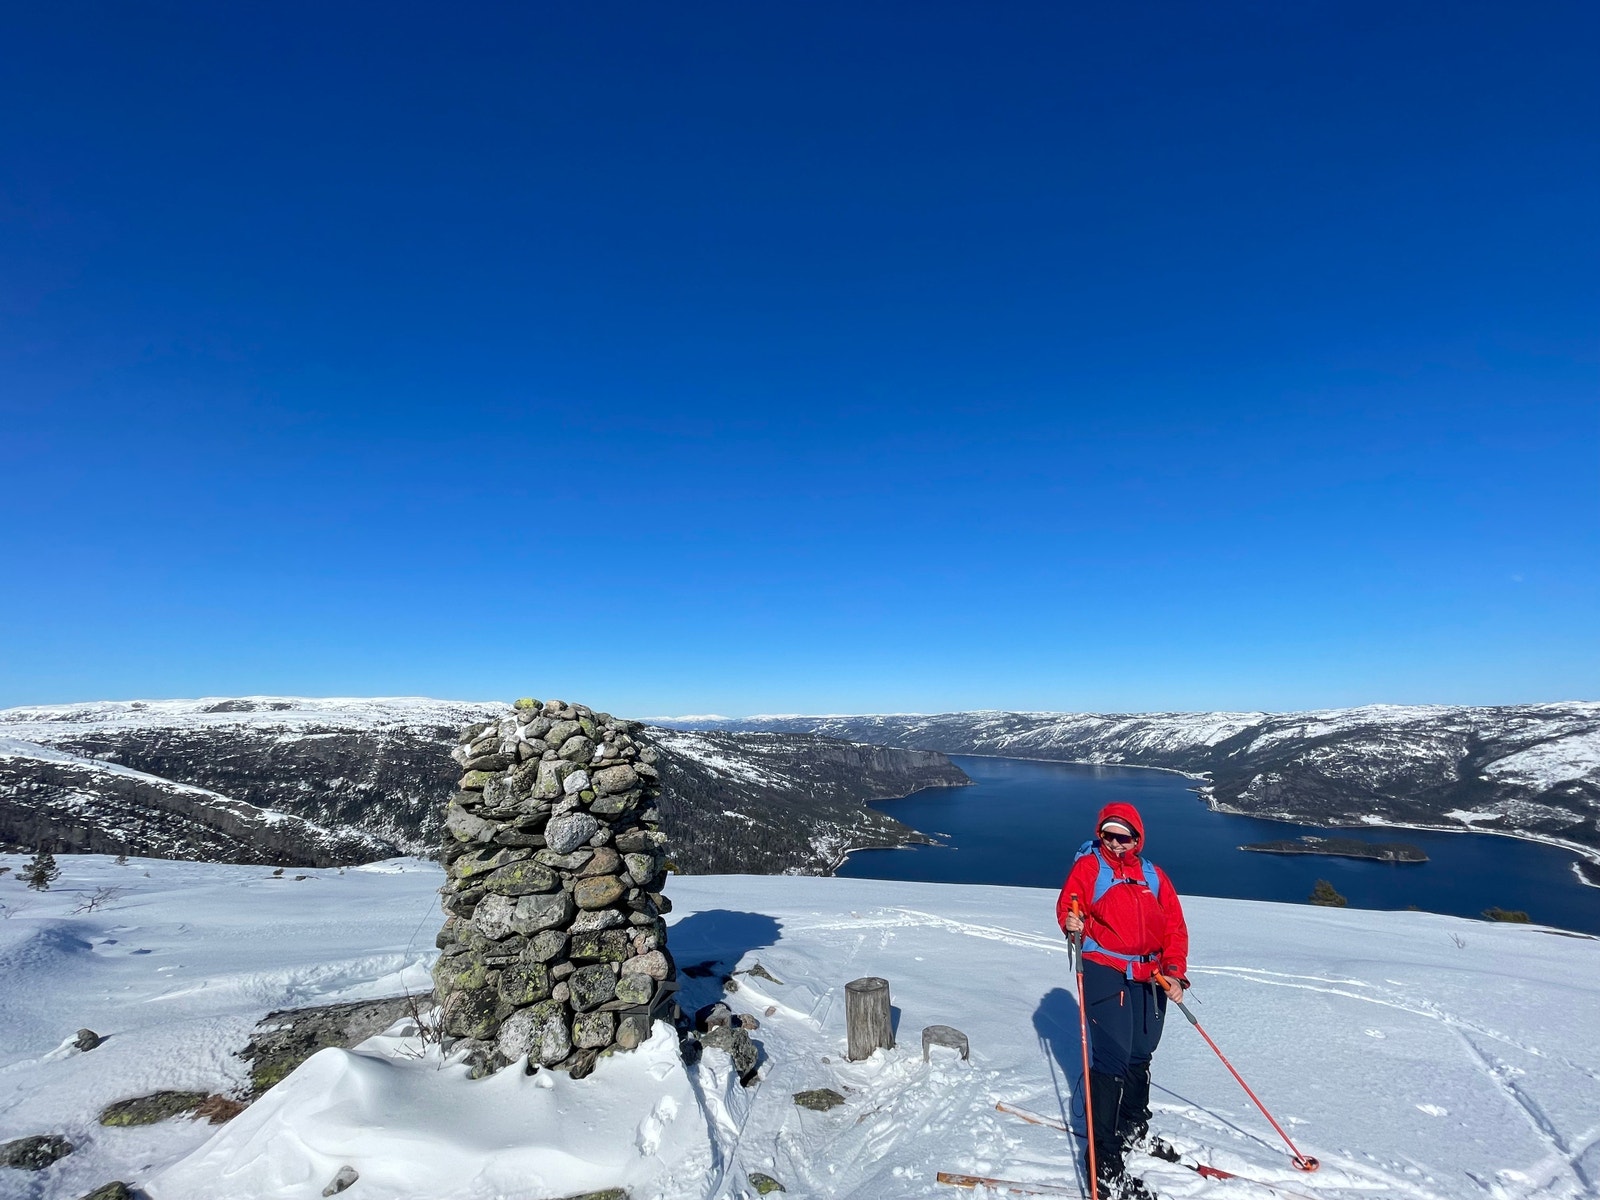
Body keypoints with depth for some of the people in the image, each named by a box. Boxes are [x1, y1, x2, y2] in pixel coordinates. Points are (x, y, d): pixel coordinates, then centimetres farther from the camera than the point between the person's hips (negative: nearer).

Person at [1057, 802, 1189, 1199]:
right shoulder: (1088, 867, -3)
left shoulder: (1153, 875, 9)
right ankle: (1105, 1161, -1)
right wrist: (1072, 923, -28)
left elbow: (1174, 927, 8)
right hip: (1105, 972, -5)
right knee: (1112, 1060, -10)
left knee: (1140, 1057, 18)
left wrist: (1174, 972, -3)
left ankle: (1134, 1129, 41)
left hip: (1150, 978, 5)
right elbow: (1069, 907, -5)